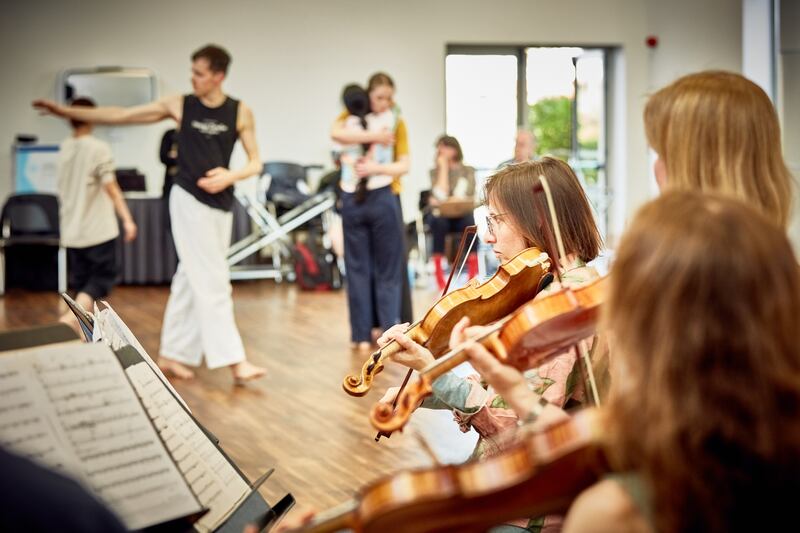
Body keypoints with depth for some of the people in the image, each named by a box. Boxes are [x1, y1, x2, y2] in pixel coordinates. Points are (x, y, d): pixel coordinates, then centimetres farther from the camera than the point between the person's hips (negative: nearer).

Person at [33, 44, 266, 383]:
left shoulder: (240, 112, 0)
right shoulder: (179, 105, -2)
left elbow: (255, 162, 4)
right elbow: (121, 115, 1)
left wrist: (231, 176, -16)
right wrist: (66, 111, -1)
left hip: (221, 205, 3)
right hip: (189, 200, -3)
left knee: (191, 281, 9)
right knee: (212, 283, -7)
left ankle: (173, 355, 19)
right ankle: (234, 360, -9)